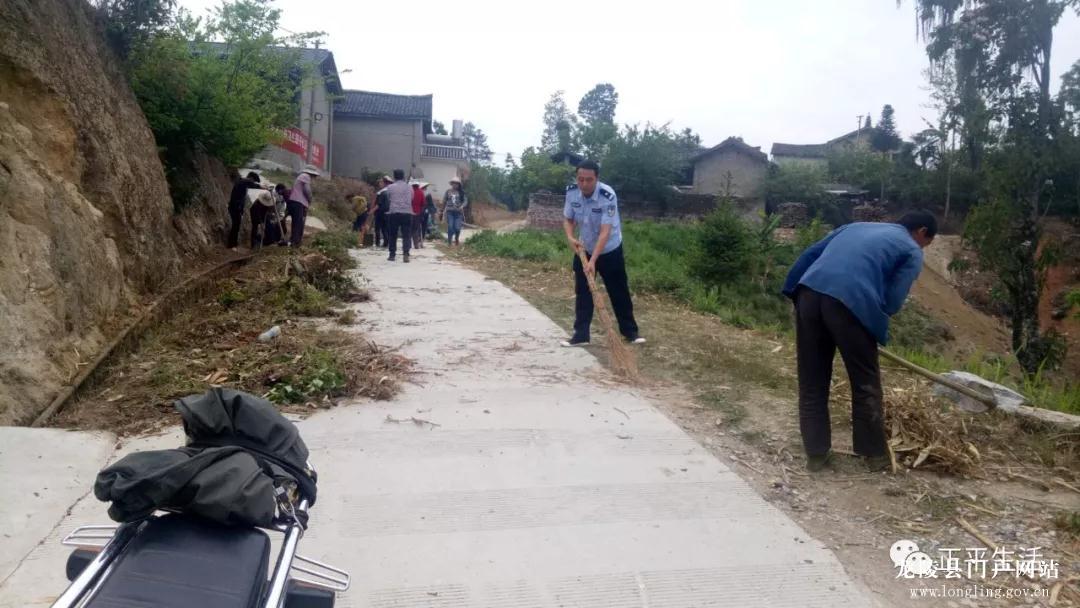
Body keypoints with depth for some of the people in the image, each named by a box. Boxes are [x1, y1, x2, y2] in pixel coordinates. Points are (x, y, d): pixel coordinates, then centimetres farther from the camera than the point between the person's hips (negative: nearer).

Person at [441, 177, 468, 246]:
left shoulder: (461, 192, 4)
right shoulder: (448, 191, 7)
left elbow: (465, 200, -3)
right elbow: (444, 201, 14)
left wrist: (462, 206, -23)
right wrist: (442, 210, 16)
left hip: (458, 212, 0)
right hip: (450, 211, 1)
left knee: (457, 228, -5)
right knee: (450, 227, -9)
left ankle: (457, 239, 24)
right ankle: (449, 241, 2)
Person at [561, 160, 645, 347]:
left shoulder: (608, 196, -30)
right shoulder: (571, 191, -14)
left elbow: (605, 232, -33)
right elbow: (568, 219, 0)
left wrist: (593, 260, -38)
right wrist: (570, 237, -21)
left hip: (610, 251, -4)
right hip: (583, 250, 4)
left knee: (619, 292, 5)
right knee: (582, 293, 4)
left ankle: (630, 332, 19)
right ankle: (581, 335, 11)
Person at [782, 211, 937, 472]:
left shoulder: (856, 226, 34)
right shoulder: (912, 251, 17)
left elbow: (810, 254, 23)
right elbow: (892, 303, 6)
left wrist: (795, 294, 24)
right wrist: (873, 322, 24)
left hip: (809, 292, 5)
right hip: (850, 301, -5)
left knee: (812, 383, 14)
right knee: (865, 384, 13)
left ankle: (816, 453, 21)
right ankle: (875, 454, 24)